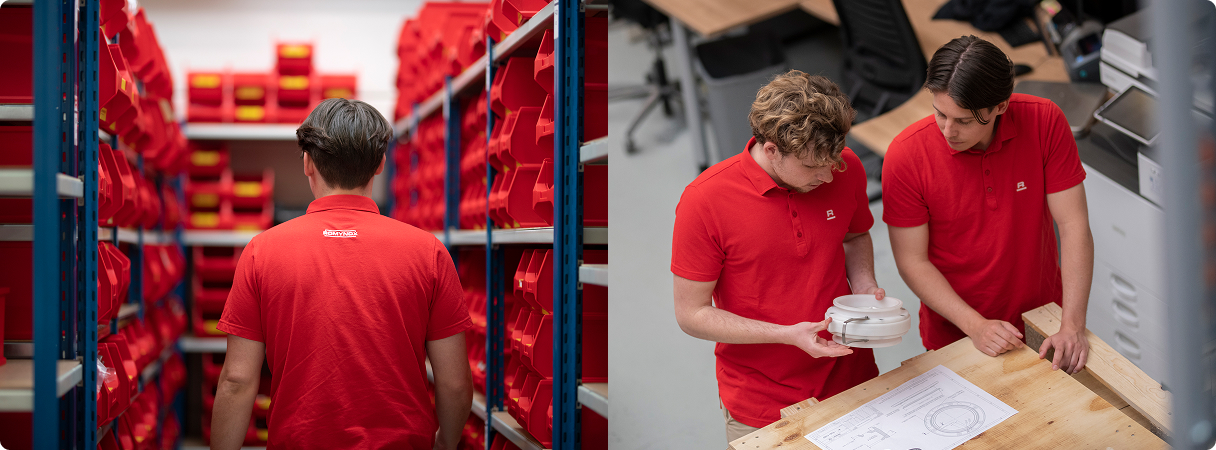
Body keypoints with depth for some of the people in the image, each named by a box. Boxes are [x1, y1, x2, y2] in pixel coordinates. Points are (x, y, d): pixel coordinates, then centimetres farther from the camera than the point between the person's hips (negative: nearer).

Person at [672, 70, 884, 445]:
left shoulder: (846, 168, -9)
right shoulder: (705, 200, -22)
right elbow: (691, 315, -15)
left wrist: (865, 288, -7)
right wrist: (789, 335, -23)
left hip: (851, 380, 4)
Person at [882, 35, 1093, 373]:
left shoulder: (1045, 122, -18)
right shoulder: (906, 155, -21)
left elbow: (1074, 224, -16)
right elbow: (912, 261, -15)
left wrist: (1072, 326, -22)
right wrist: (976, 326, -24)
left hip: (1043, 318, 2)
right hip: (955, 334, -2)